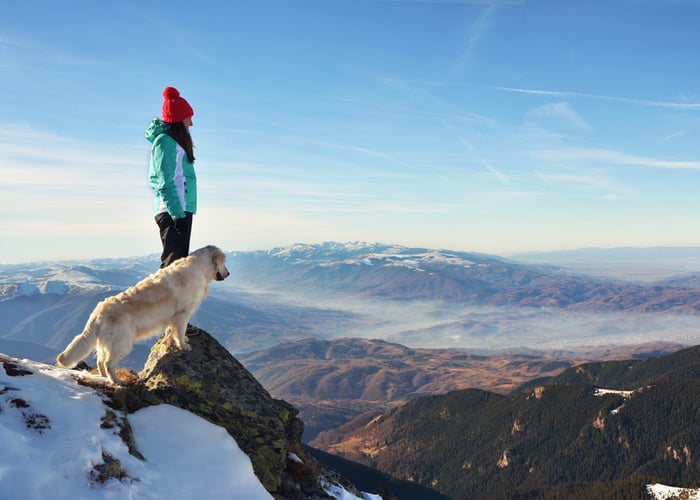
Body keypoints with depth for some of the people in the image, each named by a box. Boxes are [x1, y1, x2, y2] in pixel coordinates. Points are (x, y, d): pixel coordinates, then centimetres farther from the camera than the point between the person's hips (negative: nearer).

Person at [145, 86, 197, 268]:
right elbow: (166, 183, -15)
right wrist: (177, 214, -21)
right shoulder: (165, 141, -8)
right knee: (173, 262, -13)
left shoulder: (173, 142, 20)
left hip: (181, 210, 10)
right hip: (173, 212, -10)